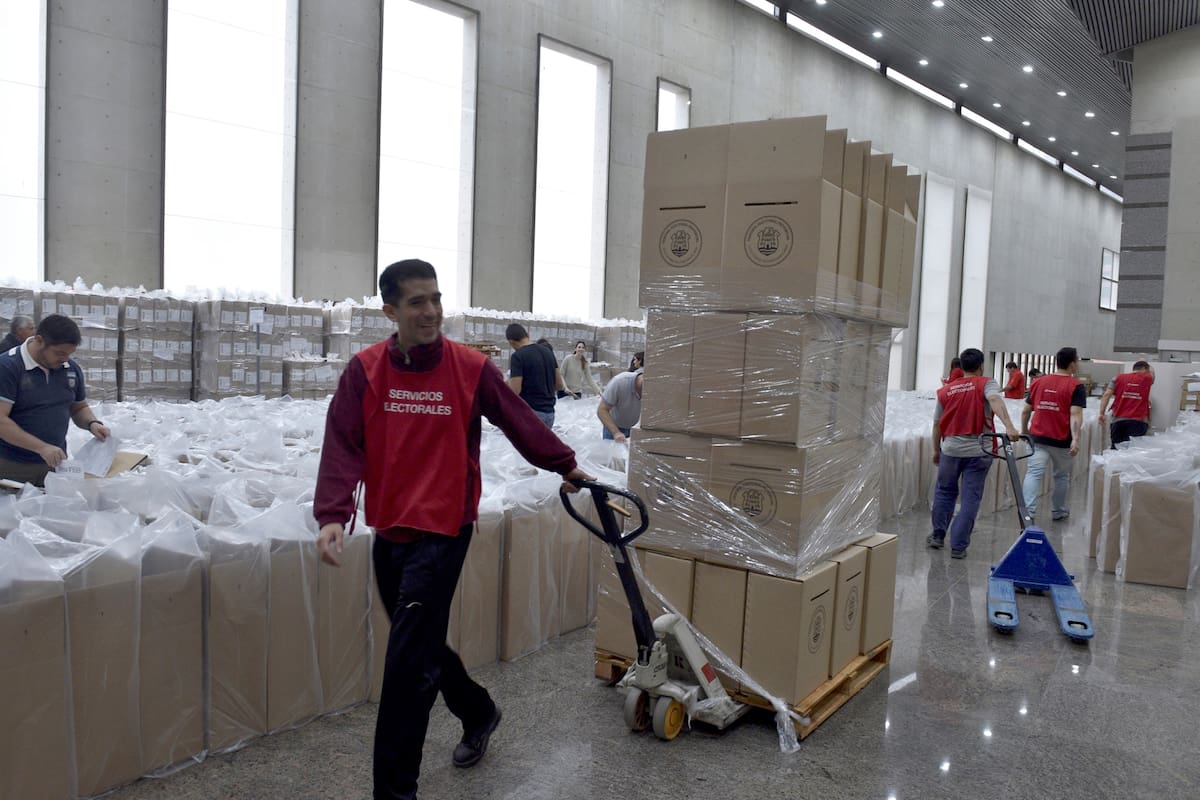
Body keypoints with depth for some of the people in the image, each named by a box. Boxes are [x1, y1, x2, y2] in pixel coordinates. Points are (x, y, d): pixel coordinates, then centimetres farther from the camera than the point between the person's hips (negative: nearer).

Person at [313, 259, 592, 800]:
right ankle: (477, 713, 48)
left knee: (408, 664, -6)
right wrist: (333, 515, -21)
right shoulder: (364, 371, -2)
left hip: (442, 532, -4)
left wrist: (565, 465, 16)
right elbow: (343, 446, -9)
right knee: (422, 647, 21)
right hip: (389, 533, 4)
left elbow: (520, 423, 6)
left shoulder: (472, 368, -7)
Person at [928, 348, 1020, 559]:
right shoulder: (986, 384, -4)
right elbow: (996, 401, -27)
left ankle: (938, 535, 26)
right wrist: (1009, 426, -39)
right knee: (970, 498, 3)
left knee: (945, 492, 20)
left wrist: (936, 450, 21)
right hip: (978, 451, -3)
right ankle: (958, 546, 2)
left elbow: (937, 424, 9)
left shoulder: (945, 391, 6)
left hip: (950, 449, 3)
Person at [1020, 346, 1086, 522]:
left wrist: (1024, 430, 24)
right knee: (1061, 476, 17)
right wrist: (1075, 439, -24)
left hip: (1038, 437, 2)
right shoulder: (1075, 386, -8)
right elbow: (1075, 415, -18)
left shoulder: (1039, 381, 6)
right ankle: (1058, 511, 31)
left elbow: (1026, 410, 11)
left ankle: (1028, 510, -22)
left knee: (1034, 473, -6)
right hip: (1062, 440, -2)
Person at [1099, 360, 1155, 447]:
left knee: (1116, 450, 7)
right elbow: (1152, 374, 35)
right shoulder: (1147, 379, 10)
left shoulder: (1119, 378, 11)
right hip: (1138, 421, -2)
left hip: (1118, 420, 2)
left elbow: (1106, 395, -1)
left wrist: (1102, 413, -2)